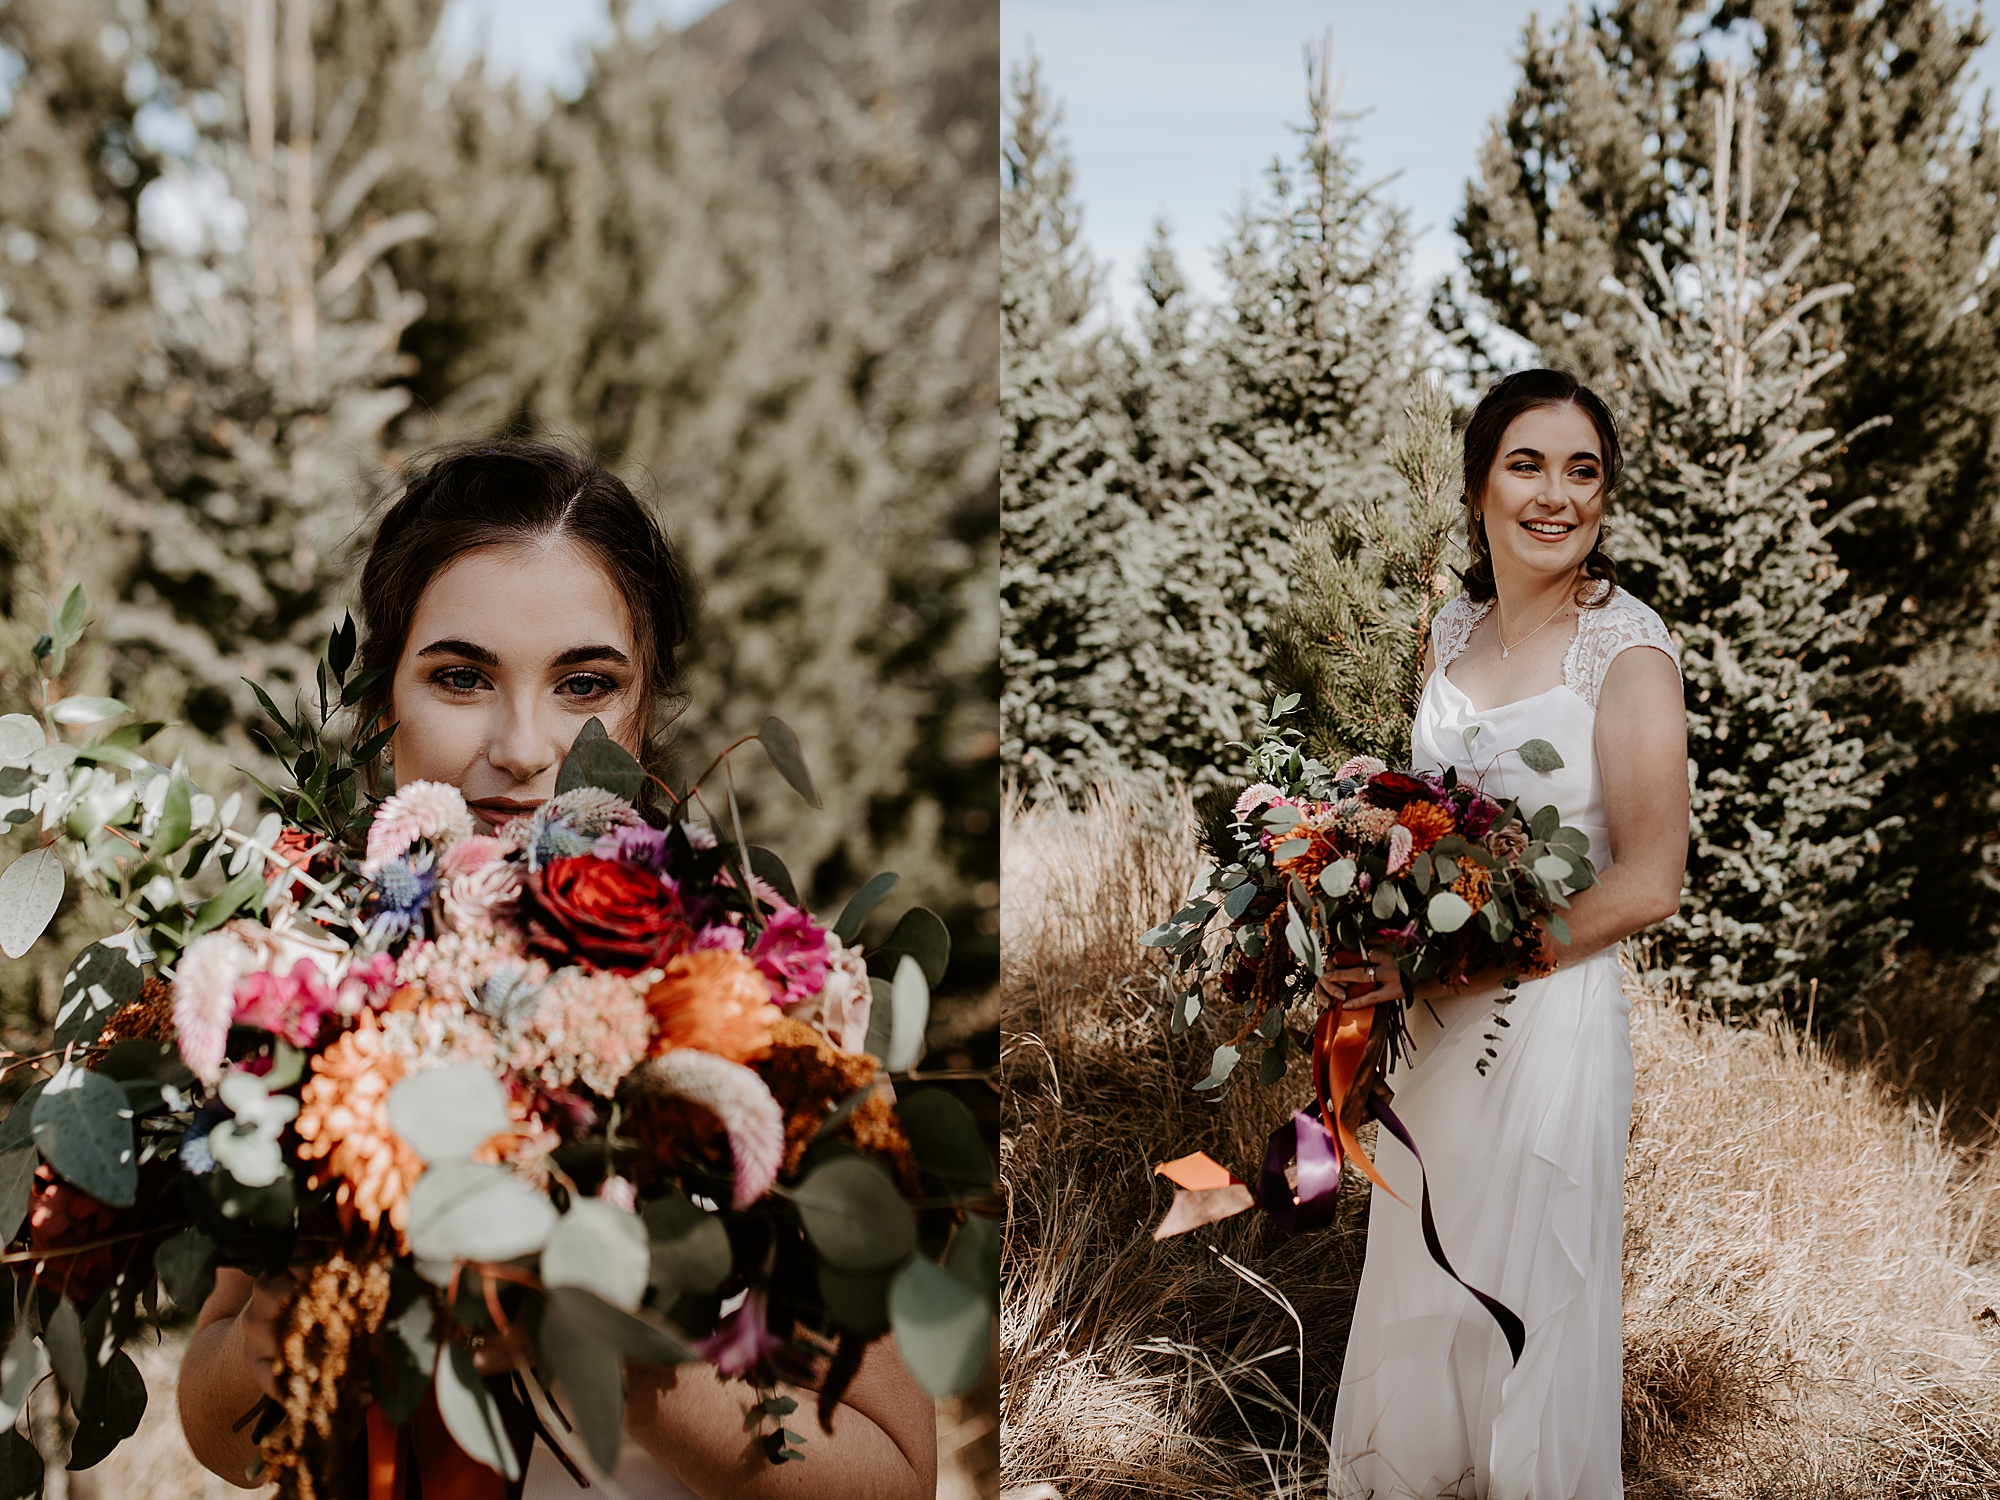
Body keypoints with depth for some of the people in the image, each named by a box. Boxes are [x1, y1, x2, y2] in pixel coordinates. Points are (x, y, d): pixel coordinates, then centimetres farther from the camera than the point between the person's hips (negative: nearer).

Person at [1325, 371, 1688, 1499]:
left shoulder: (1627, 647, -13)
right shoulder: (1454, 631, 6)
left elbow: (1648, 883, -16)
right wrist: (1380, 958, 1)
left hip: (1550, 1022, -6)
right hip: (1433, 1026, 6)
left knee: (1531, 1319, 9)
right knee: (1417, 1309, 17)